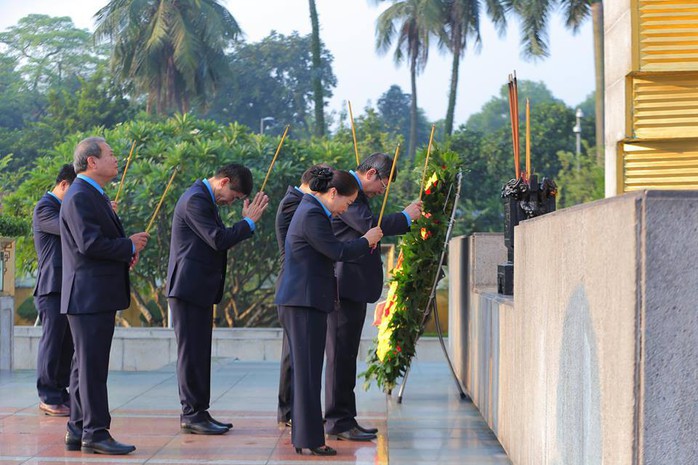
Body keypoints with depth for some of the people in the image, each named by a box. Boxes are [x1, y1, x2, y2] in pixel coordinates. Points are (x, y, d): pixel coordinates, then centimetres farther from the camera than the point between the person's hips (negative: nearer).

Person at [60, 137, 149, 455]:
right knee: (92, 367, -7)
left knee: (87, 366, 13)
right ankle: (95, 433, -4)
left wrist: (126, 251, 4)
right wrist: (130, 246, -12)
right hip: (88, 295, -11)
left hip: (98, 296, 11)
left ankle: (79, 432, 18)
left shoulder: (94, 196, 20)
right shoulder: (80, 197, -14)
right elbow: (89, 243, -24)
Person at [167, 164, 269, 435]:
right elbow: (219, 240, -21)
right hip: (189, 287, -11)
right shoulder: (195, 200, -16)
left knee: (198, 352, 12)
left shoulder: (205, 199, 17)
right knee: (192, 351, -6)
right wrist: (250, 221, -15)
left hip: (199, 288, 11)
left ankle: (196, 412, 17)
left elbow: (220, 238, 18)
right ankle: (192, 415, -1)